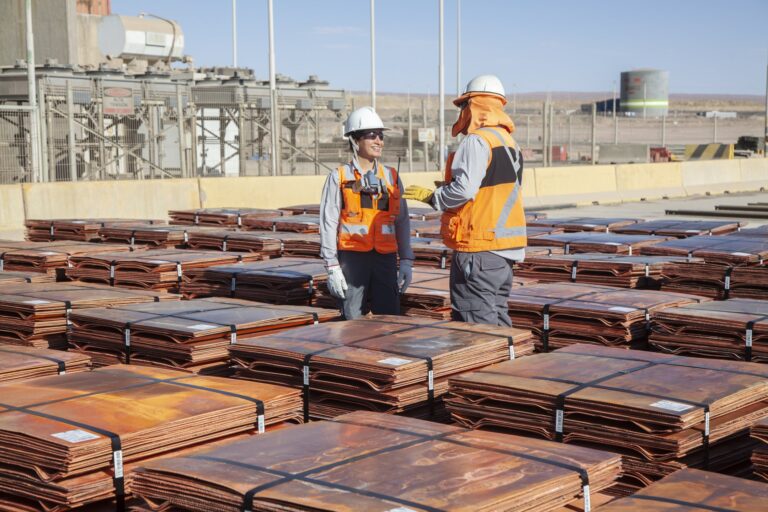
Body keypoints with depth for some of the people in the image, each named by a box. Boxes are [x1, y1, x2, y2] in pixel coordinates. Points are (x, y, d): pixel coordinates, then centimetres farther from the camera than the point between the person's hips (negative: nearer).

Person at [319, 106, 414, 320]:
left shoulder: (391, 177, 11)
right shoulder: (339, 178, 0)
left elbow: (402, 222, 12)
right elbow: (328, 224, -3)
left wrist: (406, 261, 5)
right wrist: (332, 267, -9)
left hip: (385, 259, 3)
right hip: (352, 259, -3)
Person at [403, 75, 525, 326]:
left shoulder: (477, 141, -12)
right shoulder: (510, 143, 16)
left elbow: (464, 190, -22)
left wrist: (432, 196, -7)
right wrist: (446, 190, 20)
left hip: (479, 249, -10)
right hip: (506, 249, 10)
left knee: (475, 325, -7)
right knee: (497, 319, 16)